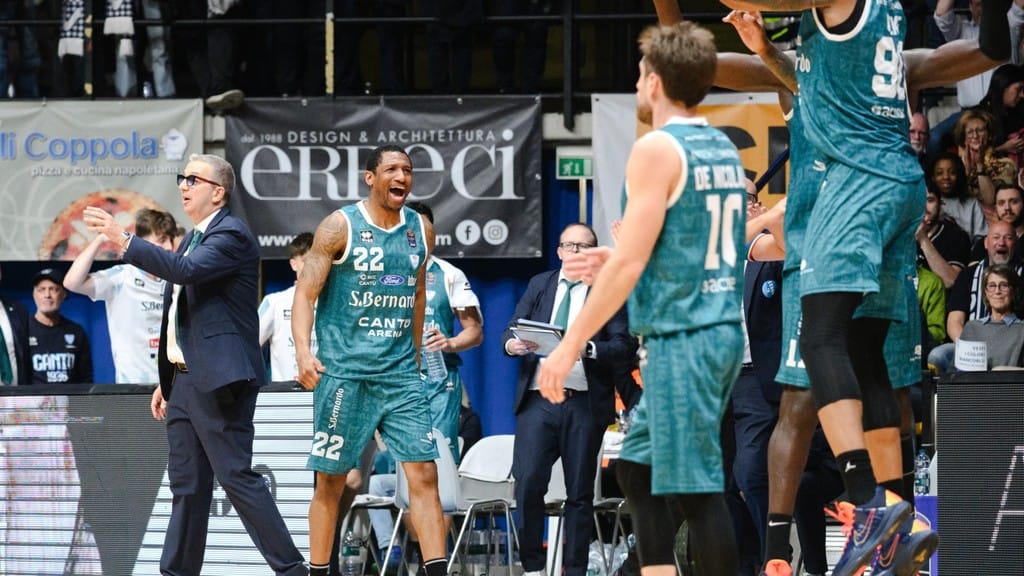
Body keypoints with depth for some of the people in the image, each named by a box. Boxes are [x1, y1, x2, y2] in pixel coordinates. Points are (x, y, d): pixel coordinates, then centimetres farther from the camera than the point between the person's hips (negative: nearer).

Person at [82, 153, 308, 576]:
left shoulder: (231, 235, -10)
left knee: (236, 476, -10)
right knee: (186, 485, 11)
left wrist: (123, 240, -29)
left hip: (219, 379, -10)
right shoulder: (194, 239, 19)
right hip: (185, 379, 10)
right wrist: (167, 381, 22)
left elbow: (186, 270, -28)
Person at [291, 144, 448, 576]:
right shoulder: (340, 227, -5)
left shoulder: (421, 230, 10)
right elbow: (305, 293, -8)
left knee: (424, 473, -6)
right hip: (343, 374, -4)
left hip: (400, 374, 4)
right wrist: (303, 350, -22)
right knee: (331, 480, 2)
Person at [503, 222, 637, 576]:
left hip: (585, 403, -2)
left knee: (579, 492, 2)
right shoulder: (539, 285, 17)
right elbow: (512, 330, 12)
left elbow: (625, 347, -6)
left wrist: (588, 349, -23)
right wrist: (512, 344, -11)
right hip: (538, 399, 2)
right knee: (528, 483, -10)